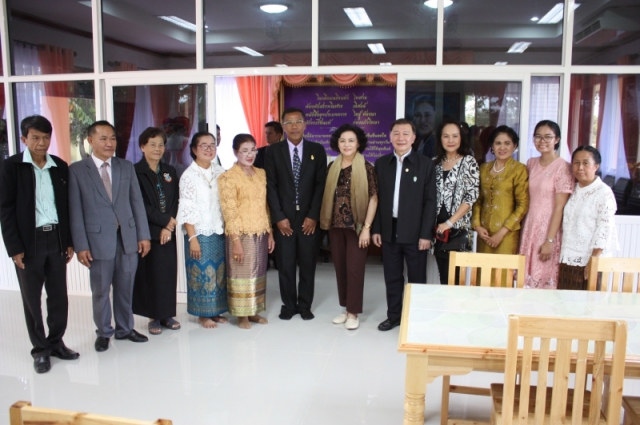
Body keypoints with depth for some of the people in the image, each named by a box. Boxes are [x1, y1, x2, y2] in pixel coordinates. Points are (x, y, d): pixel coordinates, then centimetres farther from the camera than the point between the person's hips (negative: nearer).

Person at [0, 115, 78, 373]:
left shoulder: (60, 167, 7)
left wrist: (70, 241, 7)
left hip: (57, 239, 3)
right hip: (29, 242, -3)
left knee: (59, 296, 10)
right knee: (32, 299, 8)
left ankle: (56, 342, 26)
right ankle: (40, 349, 20)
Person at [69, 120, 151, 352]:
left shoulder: (127, 167, 8)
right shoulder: (77, 170, -2)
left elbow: (137, 202, 7)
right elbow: (75, 211, -4)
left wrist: (143, 235, 3)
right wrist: (81, 245, -9)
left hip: (128, 237, 3)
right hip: (98, 239, -3)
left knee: (125, 288, 13)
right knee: (100, 291, 9)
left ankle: (125, 328, 29)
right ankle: (104, 332, 27)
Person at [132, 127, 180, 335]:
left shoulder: (170, 171, 11)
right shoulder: (135, 172, -4)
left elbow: (175, 202, 6)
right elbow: (141, 205, -11)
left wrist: (169, 227, -7)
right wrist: (165, 221, -11)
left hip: (168, 231, 4)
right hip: (147, 232, -4)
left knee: (169, 273, 6)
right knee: (150, 274, 1)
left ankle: (167, 314, 18)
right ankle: (154, 317, 13)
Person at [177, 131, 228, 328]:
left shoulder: (220, 172, 7)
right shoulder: (189, 175, -6)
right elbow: (186, 210, -9)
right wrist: (192, 238, -13)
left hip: (220, 232, 5)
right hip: (200, 233, -5)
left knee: (220, 272, 10)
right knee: (202, 273, 3)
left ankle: (216, 311, 24)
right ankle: (203, 314, 17)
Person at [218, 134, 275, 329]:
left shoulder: (261, 174, 9)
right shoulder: (228, 177, -8)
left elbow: (266, 206, 12)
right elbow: (229, 211, -12)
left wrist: (270, 233, 9)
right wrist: (236, 240, -16)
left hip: (261, 233, 6)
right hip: (242, 233, -5)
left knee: (258, 273, 12)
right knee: (241, 274, 4)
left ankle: (254, 311, 25)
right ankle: (242, 315, 16)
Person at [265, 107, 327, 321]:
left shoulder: (317, 150, 4)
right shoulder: (273, 151, 3)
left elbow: (320, 185, 0)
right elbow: (270, 186, 0)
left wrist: (313, 216, -8)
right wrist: (279, 217, -7)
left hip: (309, 217, 0)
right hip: (283, 218, 0)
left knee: (308, 264, 7)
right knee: (285, 265, 5)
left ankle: (305, 305, 21)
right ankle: (289, 305, 20)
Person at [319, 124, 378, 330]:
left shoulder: (367, 168, -8)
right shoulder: (332, 167, 6)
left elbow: (373, 198, -8)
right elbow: (327, 195, 10)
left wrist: (367, 227, -13)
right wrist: (326, 221, 4)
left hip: (357, 226, -5)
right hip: (336, 225, 5)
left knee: (354, 269, 1)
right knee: (340, 268, 11)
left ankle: (353, 312, 13)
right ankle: (345, 308, 23)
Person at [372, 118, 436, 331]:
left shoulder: (425, 164, -3)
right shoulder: (381, 163, 6)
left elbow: (430, 201, -6)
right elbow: (377, 198, 7)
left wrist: (426, 234, -11)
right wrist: (376, 229, 3)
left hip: (414, 232, -3)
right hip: (389, 231, 3)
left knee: (417, 278, 8)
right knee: (392, 277, 12)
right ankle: (393, 315, 27)